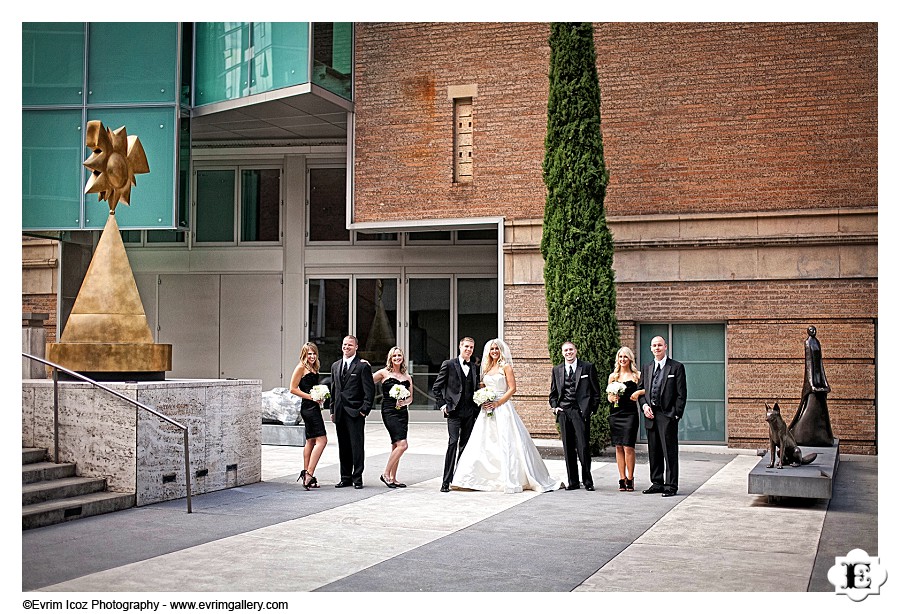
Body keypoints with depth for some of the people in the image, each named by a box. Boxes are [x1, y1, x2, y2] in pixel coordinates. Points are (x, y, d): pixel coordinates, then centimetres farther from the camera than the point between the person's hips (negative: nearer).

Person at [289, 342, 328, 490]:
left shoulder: (313, 368, 17)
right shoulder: (301, 367, -8)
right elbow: (293, 389, -11)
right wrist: (311, 397, -14)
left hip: (314, 407, 10)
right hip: (308, 407, -10)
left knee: (311, 441, 12)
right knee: (321, 440, -15)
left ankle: (306, 474, 17)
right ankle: (309, 474, -19)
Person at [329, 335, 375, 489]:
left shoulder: (362, 366, -4)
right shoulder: (335, 366, 16)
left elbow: (370, 389, -7)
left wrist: (364, 409, -12)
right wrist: (332, 410, 14)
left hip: (355, 412, -6)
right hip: (339, 412, 6)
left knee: (357, 446, -4)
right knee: (343, 446, 10)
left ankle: (357, 478, 1)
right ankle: (345, 477, 17)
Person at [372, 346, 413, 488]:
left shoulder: (407, 377, 13)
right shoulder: (384, 373, 1)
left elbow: (410, 398, 15)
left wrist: (404, 402, -5)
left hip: (402, 412, 6)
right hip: (389, 411, -6)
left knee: (396, 446, 7)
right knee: (402, 444, -16)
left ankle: (393, 478, 13)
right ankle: (386, 474, -5)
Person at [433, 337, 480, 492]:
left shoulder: (475, 367, 14)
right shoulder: (448, 364, 1)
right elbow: (436, 388, 2)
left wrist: (477, 407, 7)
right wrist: (442, 405, -5)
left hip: (470, 413, 5)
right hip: (454, 411, -5)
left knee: (465, 445, 7)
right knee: (453, 443, -13)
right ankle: (446, 481, -13)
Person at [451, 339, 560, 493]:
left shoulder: (505, 367, -2)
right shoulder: (486, 368, 15)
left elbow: (512, 388, -8)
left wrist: (497, 403, -15)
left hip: (502, 409, -5)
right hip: (487, 410, 6)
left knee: (505, 444, -7)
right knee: (482, 444, 2)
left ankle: (511, 480, -3)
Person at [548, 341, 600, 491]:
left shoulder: (587, 367, 5)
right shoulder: (557, 370, 14)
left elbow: (596, 391, 6)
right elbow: (553, 392, 20)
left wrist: (592, 409, -1)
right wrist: (554, 407, 4)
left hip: (581, 411, -3)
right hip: (563, 412, 3)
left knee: (583, 447, -7)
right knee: (568, 449, 4)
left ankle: (587, 481, 4)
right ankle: (573, 481, 10)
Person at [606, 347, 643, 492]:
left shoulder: (636, 375, 2)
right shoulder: (613, 376, 12)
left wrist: (639, 392, -16)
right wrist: (612, 398, -5)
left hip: (630, 413, -3)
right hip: (615, 414, 3)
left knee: (628, 447, -8)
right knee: (619, 447, 4)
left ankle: (630, 479, 2)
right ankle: (622, 479, 10)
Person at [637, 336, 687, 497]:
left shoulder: (676, 367, 0)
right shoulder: (646, 368, 16)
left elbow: (681, 393, -3)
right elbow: (641, 390, 19)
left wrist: (677, 414, -10)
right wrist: (644, 405, 1)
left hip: (667, 415, -5)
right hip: (650, 414, 5)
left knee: (670, 452, -5)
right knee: (654, 452, 11)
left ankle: (671, 486, -1)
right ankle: (657, 483, 20)